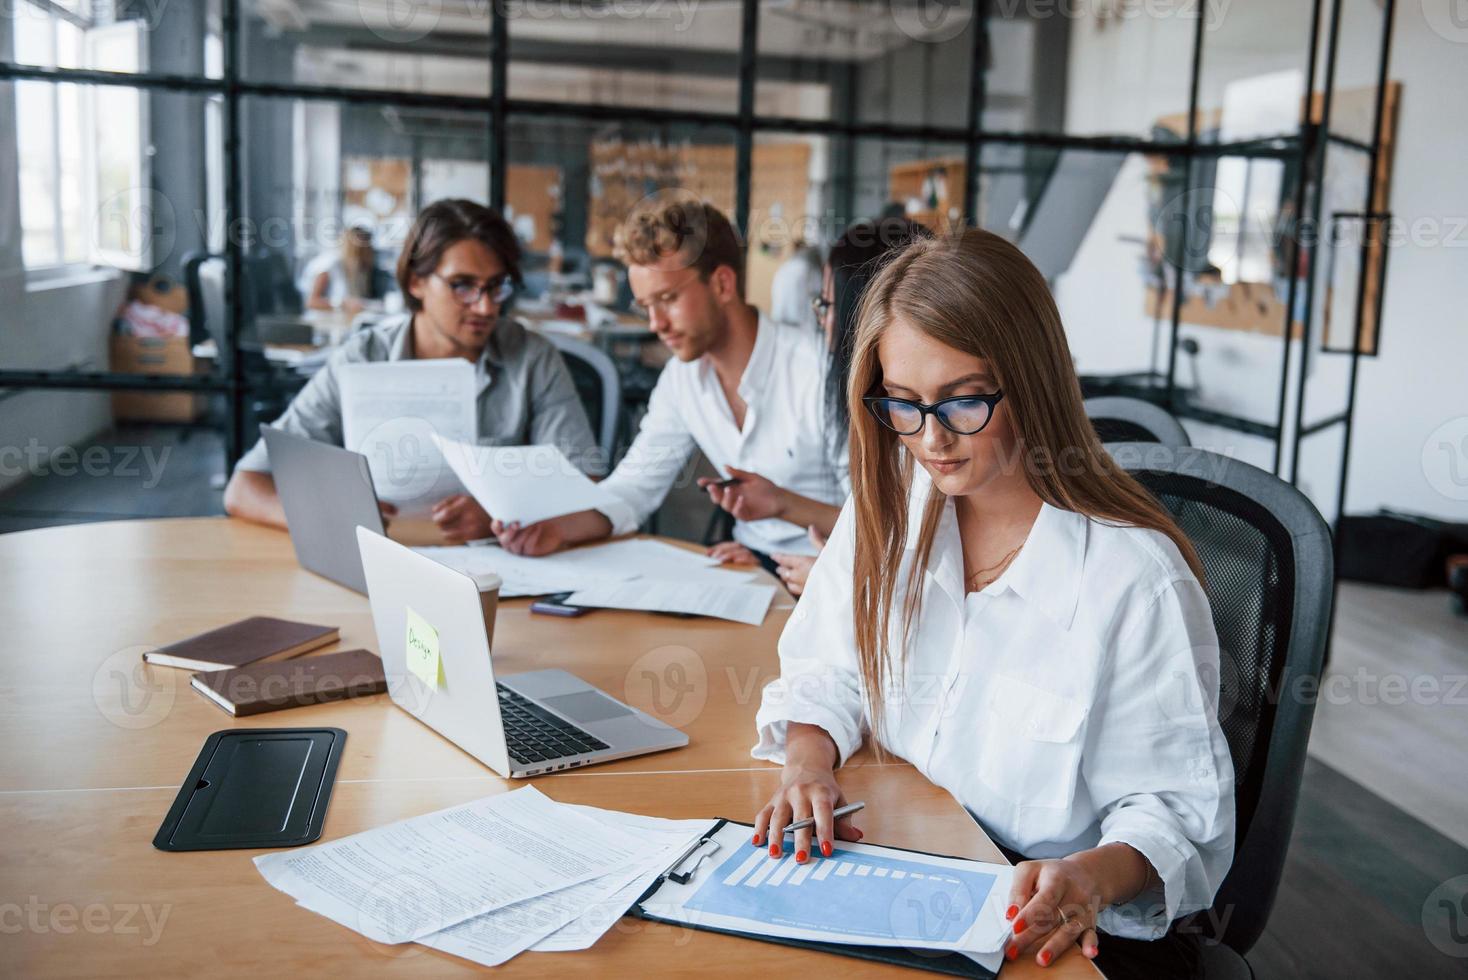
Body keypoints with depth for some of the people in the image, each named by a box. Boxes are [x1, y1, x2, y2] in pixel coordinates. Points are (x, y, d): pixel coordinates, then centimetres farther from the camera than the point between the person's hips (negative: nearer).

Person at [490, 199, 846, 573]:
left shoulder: (818, 370, -18)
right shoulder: (682, 377, 5)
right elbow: (634, 486, 5)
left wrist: (784, 503, -30)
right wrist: (556, 526, -12)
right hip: (751, 559, 6)